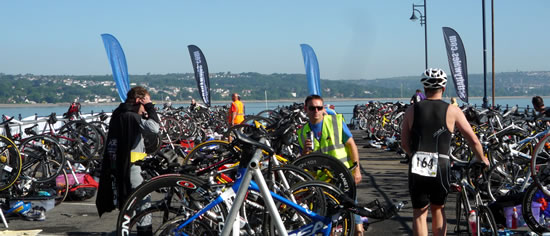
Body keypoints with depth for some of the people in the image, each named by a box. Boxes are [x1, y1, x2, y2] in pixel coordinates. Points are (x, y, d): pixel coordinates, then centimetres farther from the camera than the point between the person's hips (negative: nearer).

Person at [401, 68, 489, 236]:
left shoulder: (412, 110, 5)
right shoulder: (452, 111, 2)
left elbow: (404, 144, 11)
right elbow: (474, 141, 5)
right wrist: (481, 158, 23)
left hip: (417, 169, 0)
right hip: (440, 169, 0)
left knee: (419, 213, 11)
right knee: (438, 209, 21)